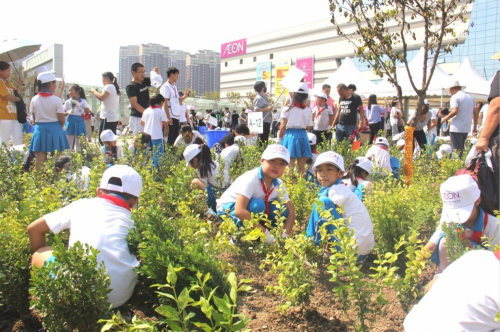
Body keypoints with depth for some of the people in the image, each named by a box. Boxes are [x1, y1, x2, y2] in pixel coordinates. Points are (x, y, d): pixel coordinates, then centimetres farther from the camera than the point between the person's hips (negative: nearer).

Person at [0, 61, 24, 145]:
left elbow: (16, 93, 16)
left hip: (13, 115, 9)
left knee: (18, 138, 11)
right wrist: (18, 99, 2)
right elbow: (8, 96, -16)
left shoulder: (7, 82, 16)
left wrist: (19, 84, 4)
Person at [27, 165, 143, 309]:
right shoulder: (129, 219, 17)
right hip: (121, 296, 1)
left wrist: (40, 257, 37)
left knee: (40, 254, 22)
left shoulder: (82, 205, 14)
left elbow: (33, 229, 20)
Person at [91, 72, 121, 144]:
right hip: (114, 118, 10)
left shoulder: (109, 87, -10)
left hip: (107, 118, -10)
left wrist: (94, 91, -8)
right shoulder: (115, 87, 18)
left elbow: (101, 97, -24)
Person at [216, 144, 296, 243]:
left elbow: (291, 211, -8)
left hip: (253, 211, 7)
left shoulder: (279, 185, -10)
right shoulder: (251, 179, -30)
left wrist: (285, 235, -25)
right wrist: (265, 232, -37)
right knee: (257, 205, -34)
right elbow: (239, 211, -40)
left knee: (282, 211, -14)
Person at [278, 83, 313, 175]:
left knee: (290, 165, -1)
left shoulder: (287, 109, -2)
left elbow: (283, 126, -4)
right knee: (301, 166, 9)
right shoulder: (307, 110, 2)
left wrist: (279, 139, 4)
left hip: (290, 135, -2)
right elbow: (309, 127, 4)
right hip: (302, 136, 2)